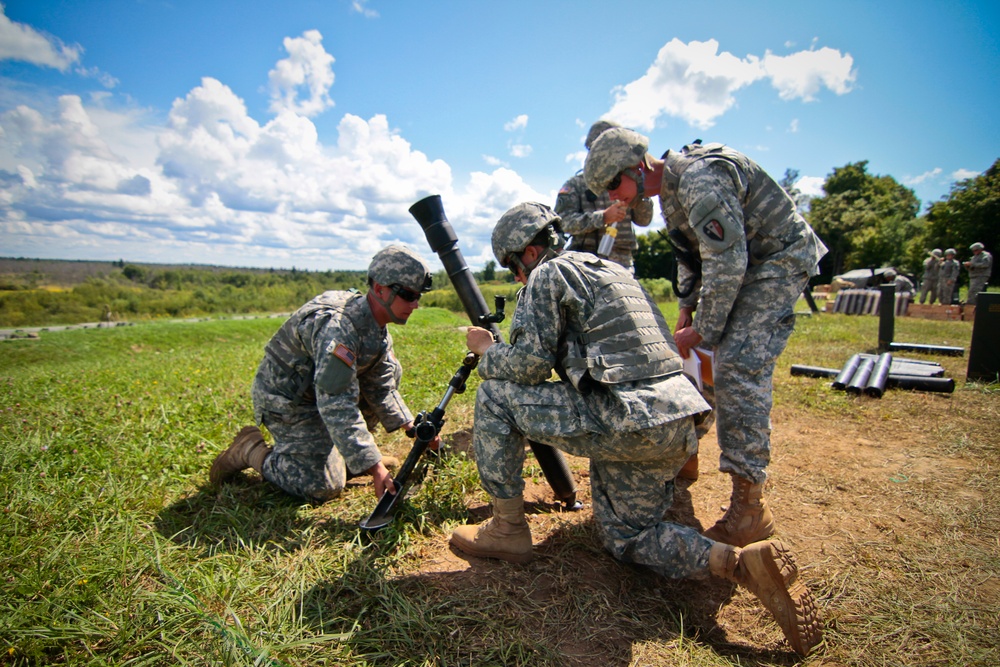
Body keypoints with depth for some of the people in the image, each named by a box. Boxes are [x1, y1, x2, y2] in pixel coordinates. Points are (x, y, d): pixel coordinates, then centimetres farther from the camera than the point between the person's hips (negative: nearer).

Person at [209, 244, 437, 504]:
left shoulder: (378, 328, -4)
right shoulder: (337, 327, -34)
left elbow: (380, 387, 2)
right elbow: (336, 406, -37)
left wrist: (412, 428, -5)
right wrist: (374, 468, -36)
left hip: (321, 389, 9)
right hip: (285, 401, -9)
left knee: (390, 374, 2)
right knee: (323, 486, -11)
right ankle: (252, 450, 8)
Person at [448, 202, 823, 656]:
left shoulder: (549, 274, -1)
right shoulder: (612, 270, 27)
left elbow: (530, 362, -8)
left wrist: (486, 352, 11)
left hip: (626, 421, -9)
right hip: (678, 424, 10)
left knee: (494, 397, 2)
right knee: (625, 535, 22)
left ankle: (507, 530, 11)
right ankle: (744, 563, 3)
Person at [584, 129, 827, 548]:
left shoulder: (700, 180, -26)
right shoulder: (670, 187, 6)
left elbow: (727, 262, -28)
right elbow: (691, 252, 15)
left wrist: (703, 330, -21)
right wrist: (687, 308, 6)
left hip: (779, 260, -10)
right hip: (741, 264, 10)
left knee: (738, 366, -21)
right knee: (693, 361, 9)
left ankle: (749, 506, -14)